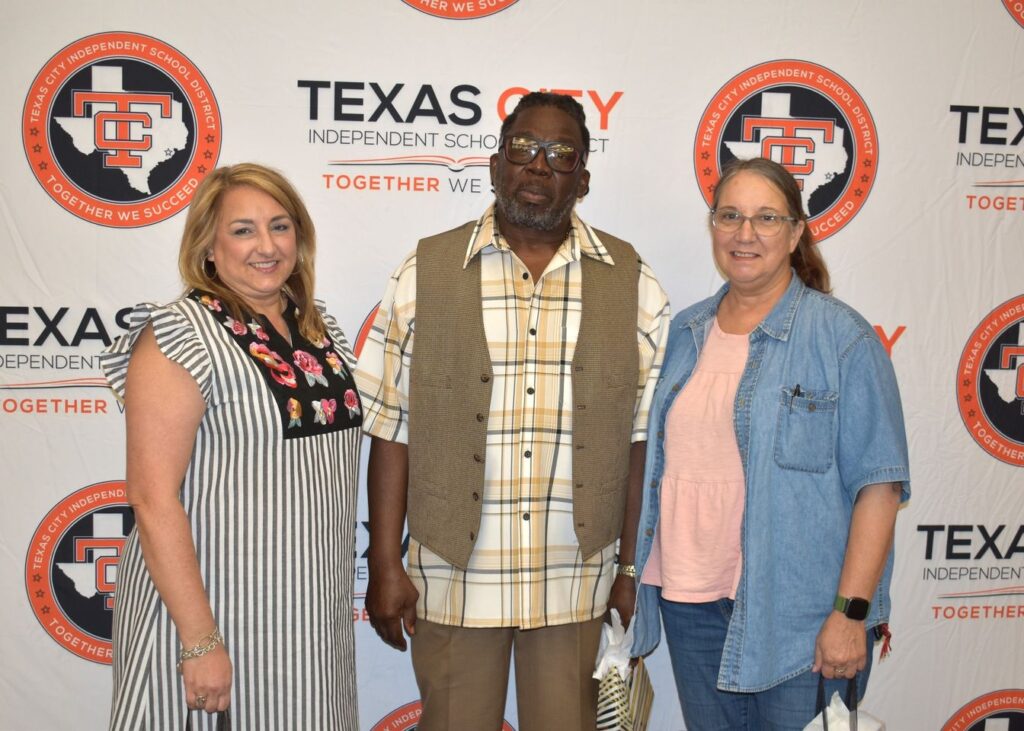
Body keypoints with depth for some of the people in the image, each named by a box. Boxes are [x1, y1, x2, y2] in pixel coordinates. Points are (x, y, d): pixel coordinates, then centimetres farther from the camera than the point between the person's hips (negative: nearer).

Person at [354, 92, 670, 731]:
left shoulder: (633, 286, 2)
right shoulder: (425, 275, 0)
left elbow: (644, 442, 3)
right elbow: (391, 431, -1)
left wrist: (633, 569, 2)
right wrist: (385, 565, -3)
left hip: (578, 583, 1)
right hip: (455, 577, 0)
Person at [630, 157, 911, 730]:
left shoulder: (842, 337, -8)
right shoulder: (685, 333, 9)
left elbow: (879, 484, -12)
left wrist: (851, 612, -16)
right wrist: (637, 574, 12)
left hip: (793, 611, -5)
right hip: (689, 600, 5)